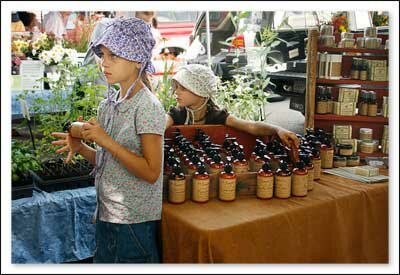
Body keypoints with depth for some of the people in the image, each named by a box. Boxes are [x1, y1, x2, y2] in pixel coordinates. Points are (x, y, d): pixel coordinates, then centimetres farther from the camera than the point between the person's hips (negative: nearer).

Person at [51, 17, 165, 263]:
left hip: (135, 222, -7)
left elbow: (151, 172, -21)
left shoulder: (147, 106, -17)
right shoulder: (108, 105, 5)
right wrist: (81, 148, -5)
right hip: (107, 215, 7)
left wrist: (106, 141, -23)